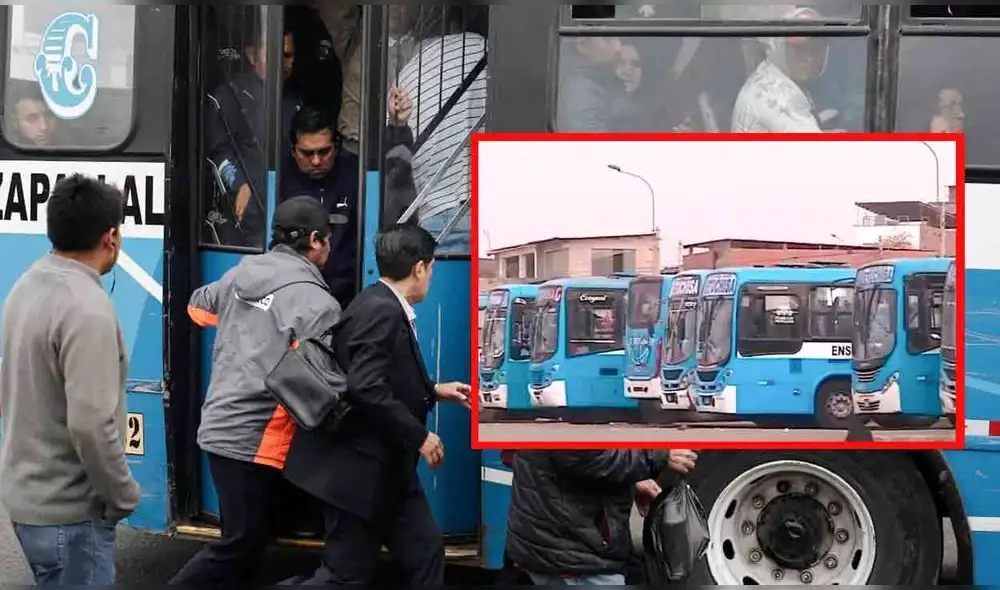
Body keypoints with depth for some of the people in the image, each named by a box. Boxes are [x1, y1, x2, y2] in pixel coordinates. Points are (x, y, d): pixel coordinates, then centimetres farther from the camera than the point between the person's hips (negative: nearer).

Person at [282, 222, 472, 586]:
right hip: (360, 467, -10)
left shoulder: (385, 307, 9)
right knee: (346, 575, 1)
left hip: (385, 467, 10)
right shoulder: (381, 311, -21)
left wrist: (435, 391, 19)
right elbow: (366, 388, -28)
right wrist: (419, 436, -20)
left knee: (425, 554, 14)